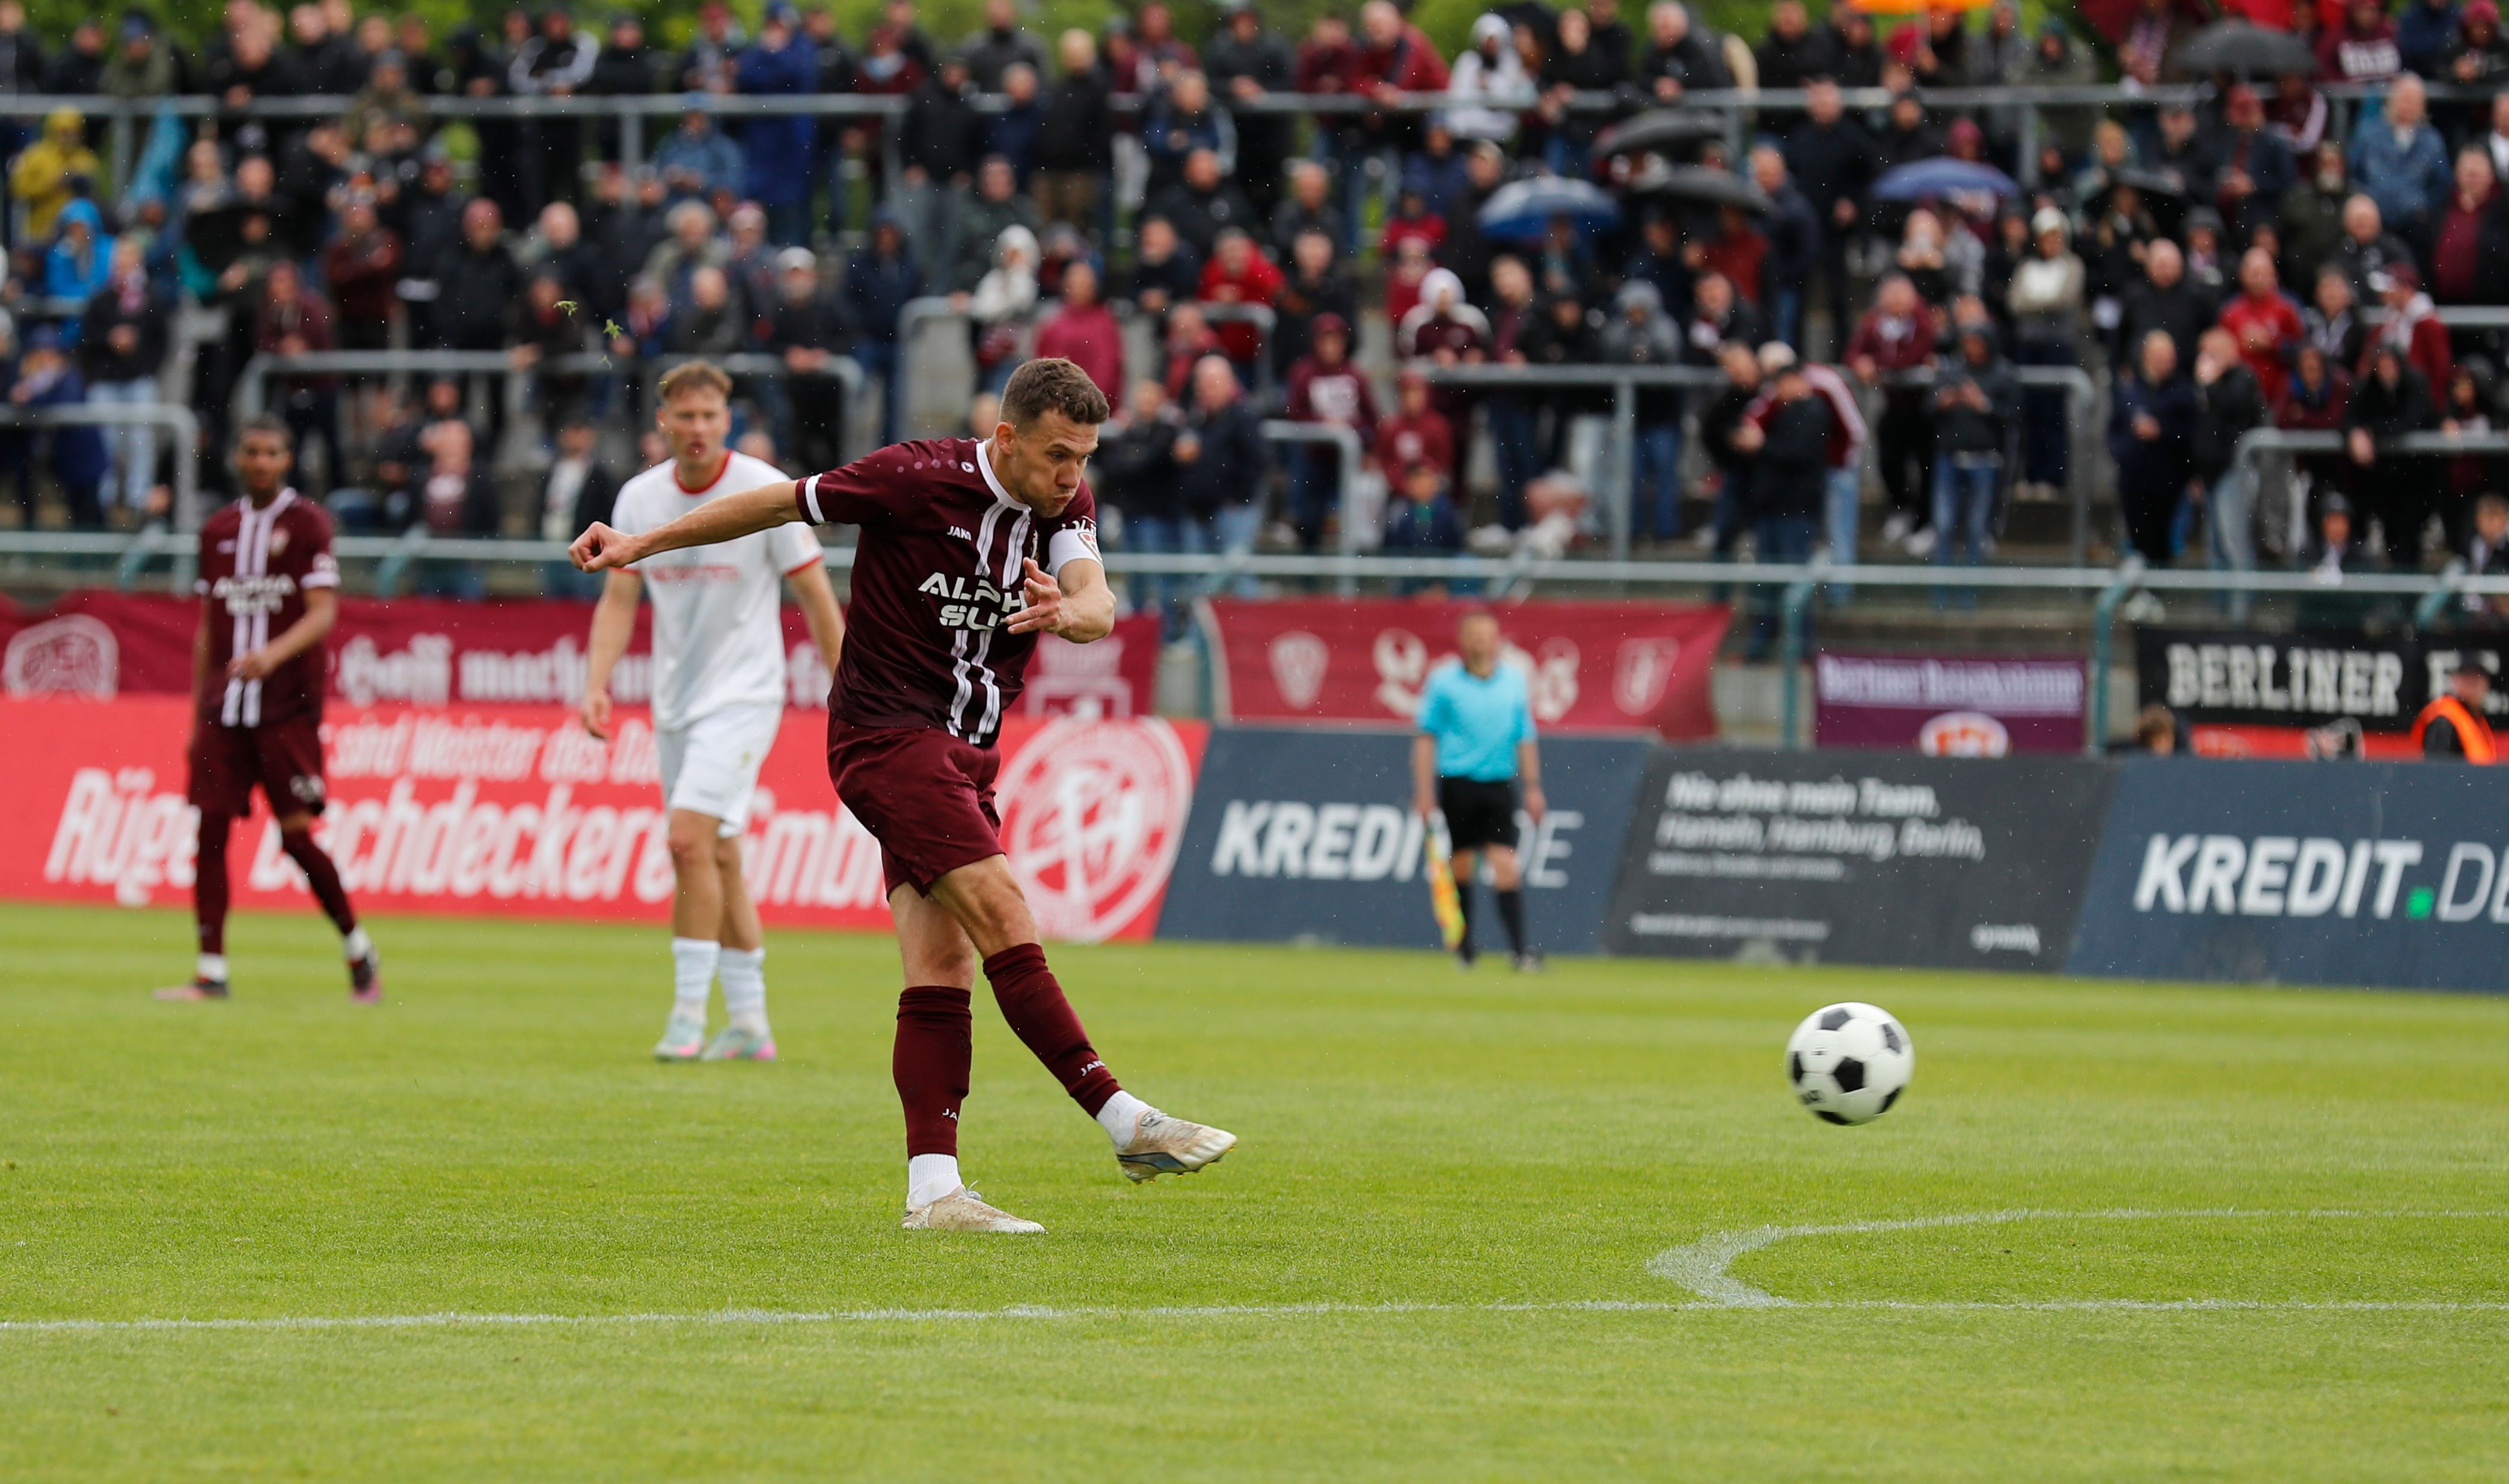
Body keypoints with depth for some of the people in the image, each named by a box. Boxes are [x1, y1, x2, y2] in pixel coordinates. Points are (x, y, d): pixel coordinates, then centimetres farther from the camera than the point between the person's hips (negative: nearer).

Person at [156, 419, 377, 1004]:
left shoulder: (307, 523, 0)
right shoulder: (218, 530, 14)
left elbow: (323, 613, -10)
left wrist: (272, 654, -28)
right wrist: (197, 713, 15)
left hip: (287, 706, -5)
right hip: (224, 708, 5)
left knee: (296, 833, -8)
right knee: (210, 828, -3)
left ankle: (358, 949, 9)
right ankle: (210, 971, 1)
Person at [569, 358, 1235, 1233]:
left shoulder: (1064, 506, 2)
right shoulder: (920, 478, -14)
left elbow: (1098, 606, -15)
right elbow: (780, 504, -2)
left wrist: (1067, 611, -40)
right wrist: (641, 545, 3)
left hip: (962, 757, 7)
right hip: (889, 734, -7)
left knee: (943, 971, 0)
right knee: (1003, 918, -17)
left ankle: (933, 1191, -4)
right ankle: (1126, 1122, -20)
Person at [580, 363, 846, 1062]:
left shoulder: (767, 492, -10)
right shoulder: (639, 498, 2)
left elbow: (815, 594, -5)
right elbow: (619, 598, 6)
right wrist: (597, 684, -8)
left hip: (742, 694, -5)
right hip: (674, 701, 5)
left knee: (690, 838, -19)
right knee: (717, 856, 9)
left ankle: (689, 1015, -15)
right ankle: (750, 1024, 16)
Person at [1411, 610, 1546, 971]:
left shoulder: (1514, 680, 7)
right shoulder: (1443, 681, -1)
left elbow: (1525, 738, 13)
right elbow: (1427, 738, 0)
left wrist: (1533, 789, 9)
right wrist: (1424, 791, -6)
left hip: (1499, 784, 1)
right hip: (1457, 784, -1)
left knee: (1506, 867, -8)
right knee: (1461, 865, 6)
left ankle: (1518, 947, -13)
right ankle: (1463, 944, 23)